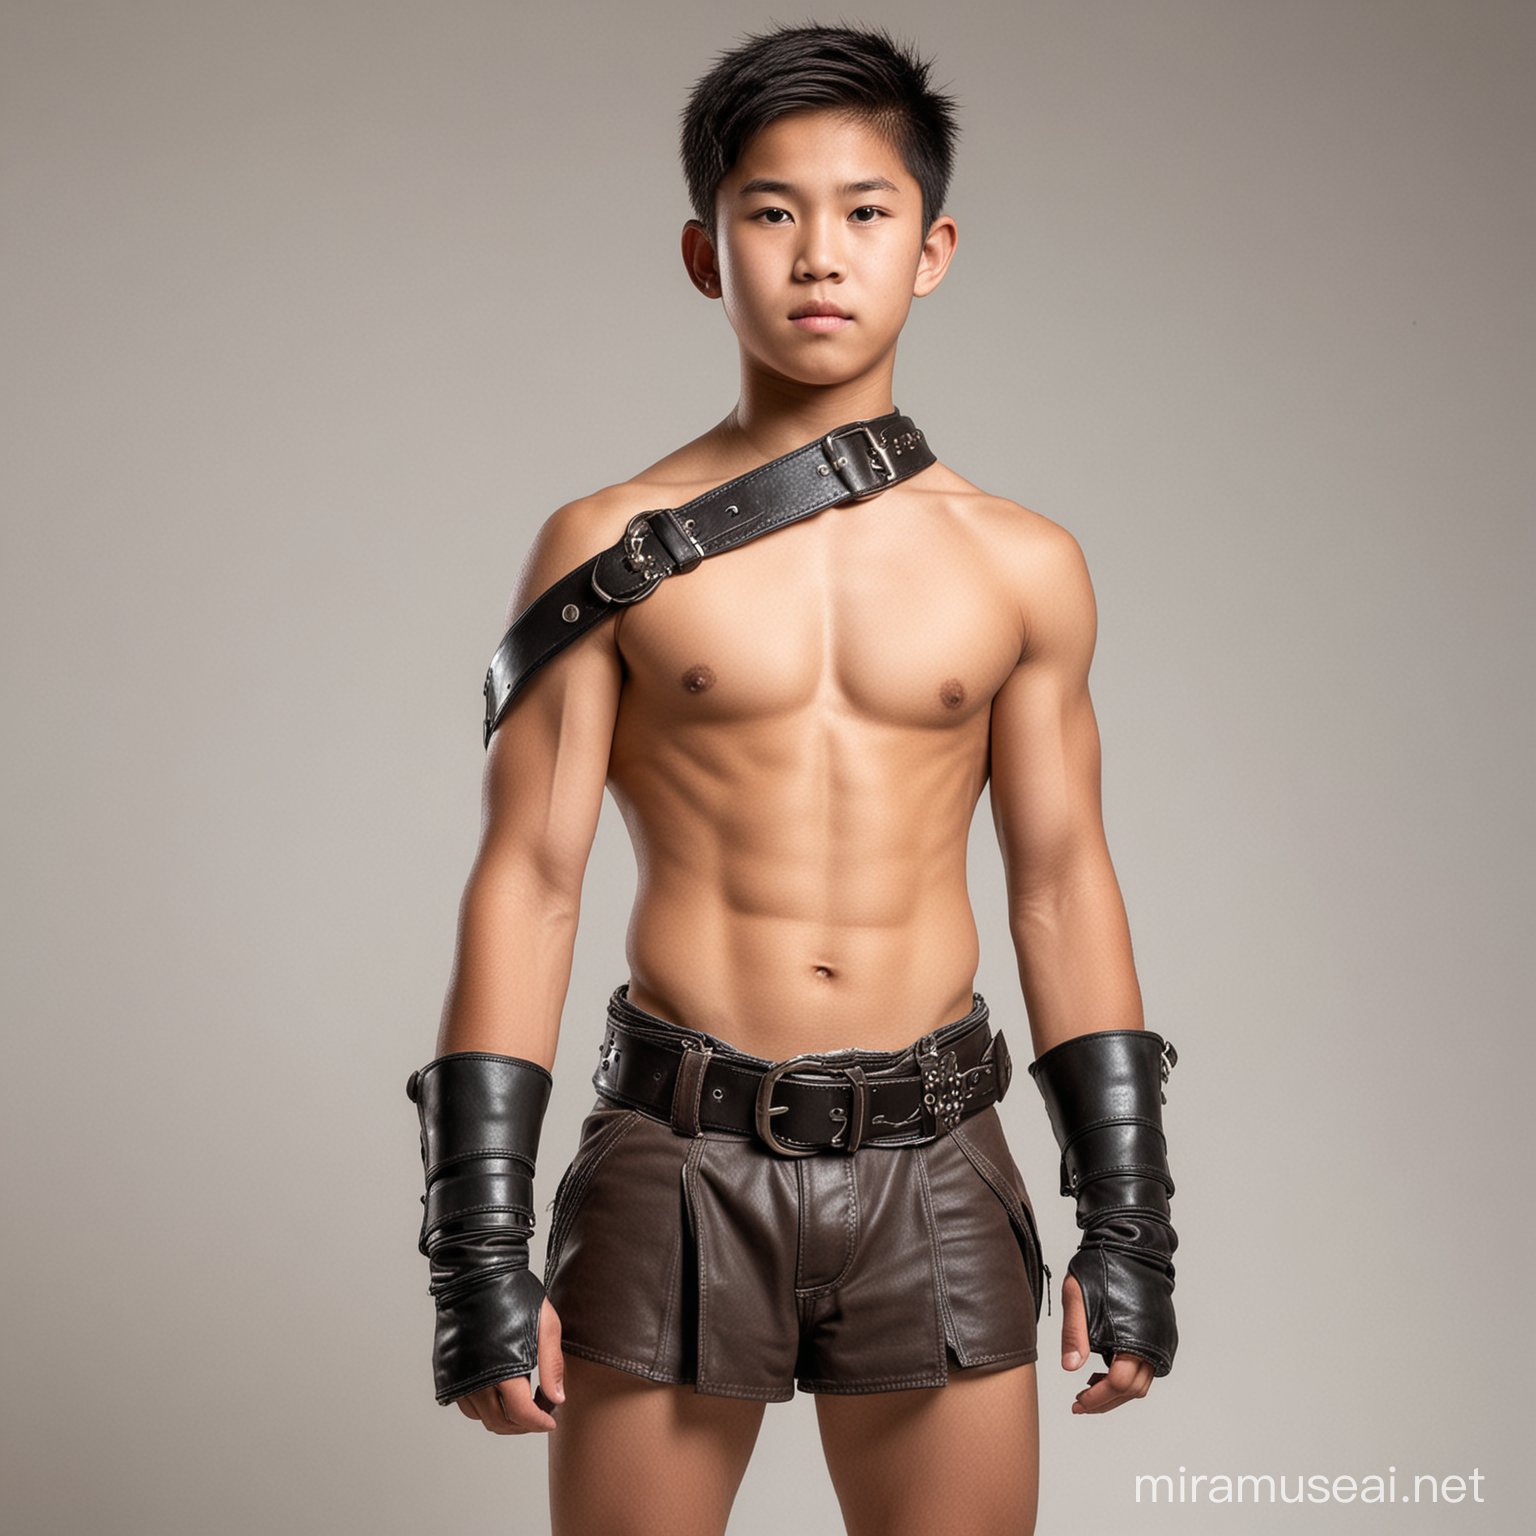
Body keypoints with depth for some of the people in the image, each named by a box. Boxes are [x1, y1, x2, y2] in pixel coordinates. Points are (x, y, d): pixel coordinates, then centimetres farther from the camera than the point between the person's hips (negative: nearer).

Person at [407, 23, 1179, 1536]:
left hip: (934, 1180, 2)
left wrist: (1127, 1222, 7)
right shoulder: (614, 551, 0)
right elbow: (527, 884, -1)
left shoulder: (1020, 566, 6)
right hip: (678, 1163, -1)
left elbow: (1061, 887, 9)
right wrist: (480, 1247, -5)